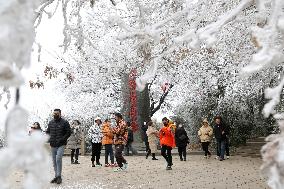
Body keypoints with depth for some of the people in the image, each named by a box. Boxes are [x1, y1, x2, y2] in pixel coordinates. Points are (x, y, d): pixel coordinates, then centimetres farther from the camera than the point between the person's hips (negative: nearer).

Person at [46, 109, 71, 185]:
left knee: (58, 158, -20)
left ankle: (59, 176, -13)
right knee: (54, 161, 9)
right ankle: (56, 176, 19)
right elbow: (47, 132, 21)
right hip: (53, 145, 6)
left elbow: (68, 133, -5)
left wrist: (61, 139, -15)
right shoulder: (51, 123, 12)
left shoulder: (64, 122, -4)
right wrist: (49, 139, 3)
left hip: (61, 145, -6)